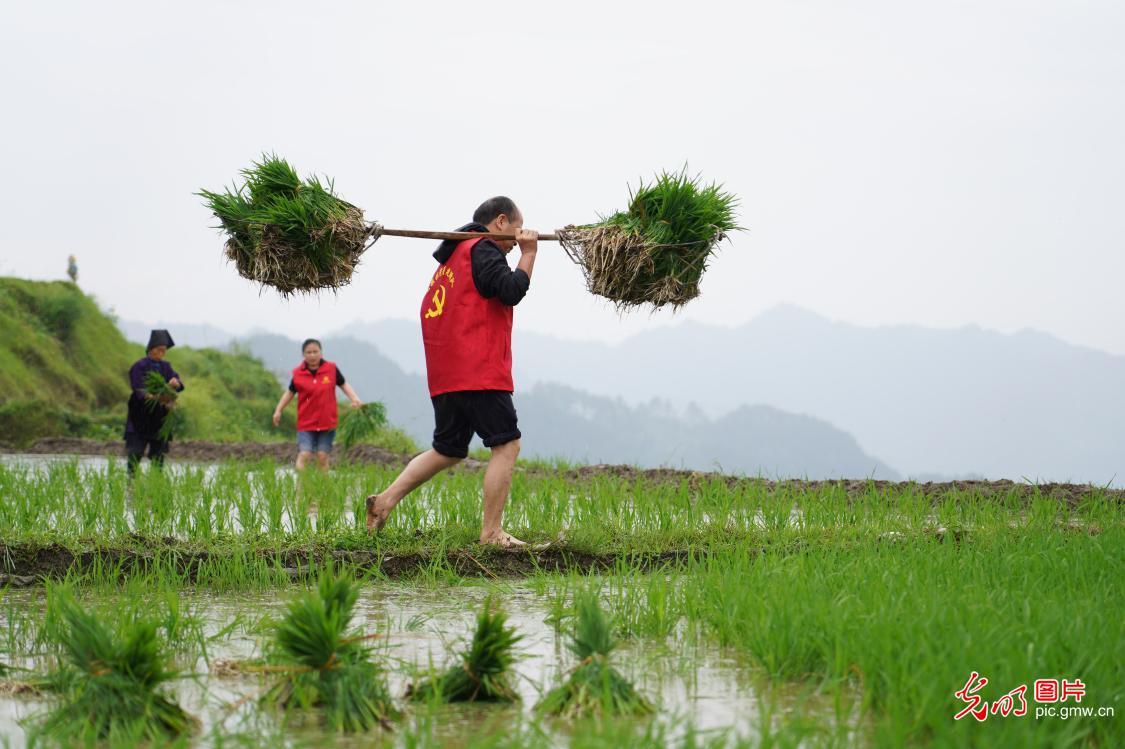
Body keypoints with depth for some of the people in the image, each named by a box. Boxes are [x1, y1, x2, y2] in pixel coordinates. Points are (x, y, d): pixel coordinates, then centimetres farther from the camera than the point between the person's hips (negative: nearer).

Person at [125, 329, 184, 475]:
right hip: (140, 418, -5)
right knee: (135, 453, -10)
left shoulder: (165, 366, 10)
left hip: (159, 418, 5)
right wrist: (157, 397, -36)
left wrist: (175, 383, -27)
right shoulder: (140, 366, -6)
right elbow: (140, 391, -17)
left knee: (159, 456, 4)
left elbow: (179, 385, -2)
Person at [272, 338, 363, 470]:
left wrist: (354, 399, -7)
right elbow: (290, 392, 10)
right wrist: (278, 410, 4)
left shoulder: (331, 369, -2)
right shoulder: (298, 373, -2)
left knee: (323, 457, 2)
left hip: (327, 423, 1)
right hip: (306, 424, -1)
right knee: (304, 455, -12)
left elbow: (343, 385, 8)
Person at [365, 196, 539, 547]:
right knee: (506, 444, -5)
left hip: (444, 374, 9)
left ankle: (386, 500, 7)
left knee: (447, 450, 16)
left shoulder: (453, 256, 23)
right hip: (478, 371, -9)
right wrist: (528, 253, -5)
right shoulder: (483, 250, -6)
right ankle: (492, 532, -8)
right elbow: (511, 291, -18)